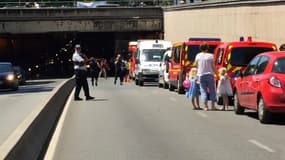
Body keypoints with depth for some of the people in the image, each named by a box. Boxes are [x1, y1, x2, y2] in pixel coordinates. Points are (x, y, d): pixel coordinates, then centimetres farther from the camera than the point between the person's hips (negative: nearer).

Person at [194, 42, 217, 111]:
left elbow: (195, 64, 9)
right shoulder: (210, 56, -6)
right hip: (209, 74, -1)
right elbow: (213, 66, -5)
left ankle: (205, 106, -2)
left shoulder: (198, 56, -1)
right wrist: (216, 72, 6)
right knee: (212, 90, 10)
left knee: (203, 90, 5)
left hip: (201, 75, 1)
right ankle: (213, 105, 9)